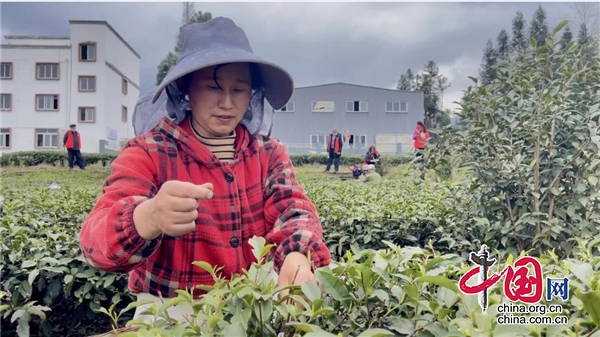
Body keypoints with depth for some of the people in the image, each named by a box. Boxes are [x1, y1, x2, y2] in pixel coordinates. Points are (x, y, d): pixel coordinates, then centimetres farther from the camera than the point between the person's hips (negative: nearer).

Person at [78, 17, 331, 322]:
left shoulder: (268, 153, 2)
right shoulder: (147, 152, -10)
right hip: (172, 309, -2)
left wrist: (298, 256, -37)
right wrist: (149, 219, -45)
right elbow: (96, 239, -22)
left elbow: (294, 208, -13)